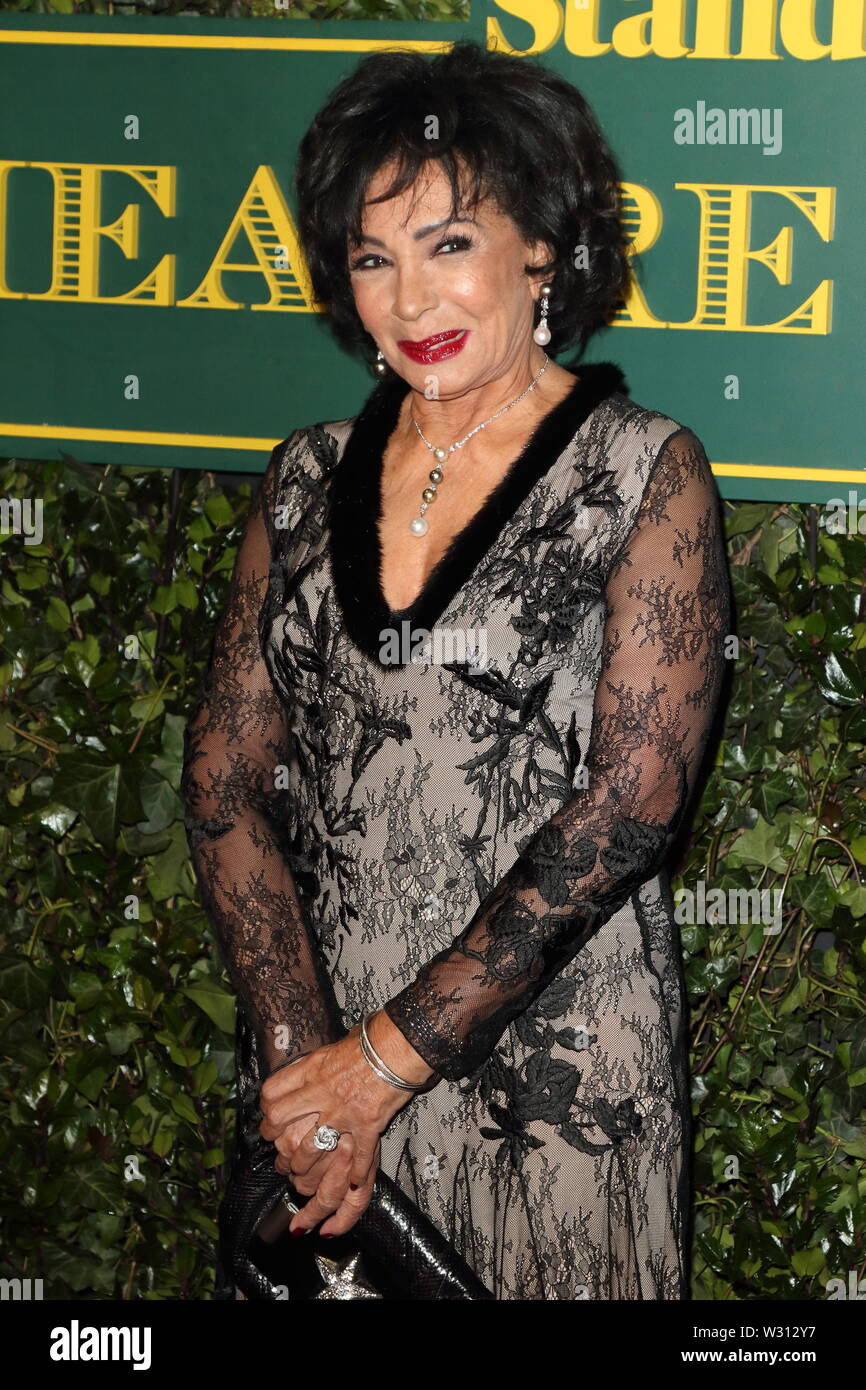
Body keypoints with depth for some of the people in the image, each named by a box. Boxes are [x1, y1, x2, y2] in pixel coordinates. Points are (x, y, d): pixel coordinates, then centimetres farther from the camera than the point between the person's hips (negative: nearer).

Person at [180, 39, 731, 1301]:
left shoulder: (641, 472, -6)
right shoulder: (311, 477, 7)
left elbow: (630, 802, -14)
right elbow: (226, 774, 2)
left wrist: (390, 1055, -16)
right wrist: (302, 1050, -12)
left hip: (550, 1069, -4)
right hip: (320, 1050, 4)